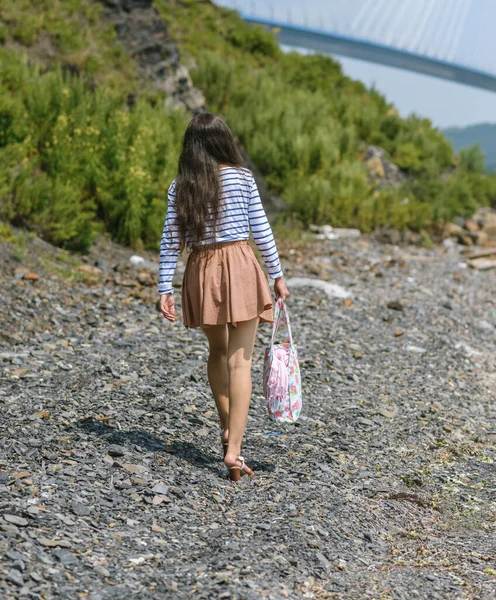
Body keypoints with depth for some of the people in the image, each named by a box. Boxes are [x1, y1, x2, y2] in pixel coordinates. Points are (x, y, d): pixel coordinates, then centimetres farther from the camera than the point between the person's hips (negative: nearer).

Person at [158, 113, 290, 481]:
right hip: (238, 266, -3)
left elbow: (171, 240, -1)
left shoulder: (180, 186, 2)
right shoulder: (241, 178, -3)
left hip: (201, 272, 3)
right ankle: (233, 449, -9)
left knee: (217, 351, 23)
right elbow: (261, 230, -2)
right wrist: (277, 275, 5)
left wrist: (165, 289, 2)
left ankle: (228, 428, 32)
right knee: (239, 361, -3)